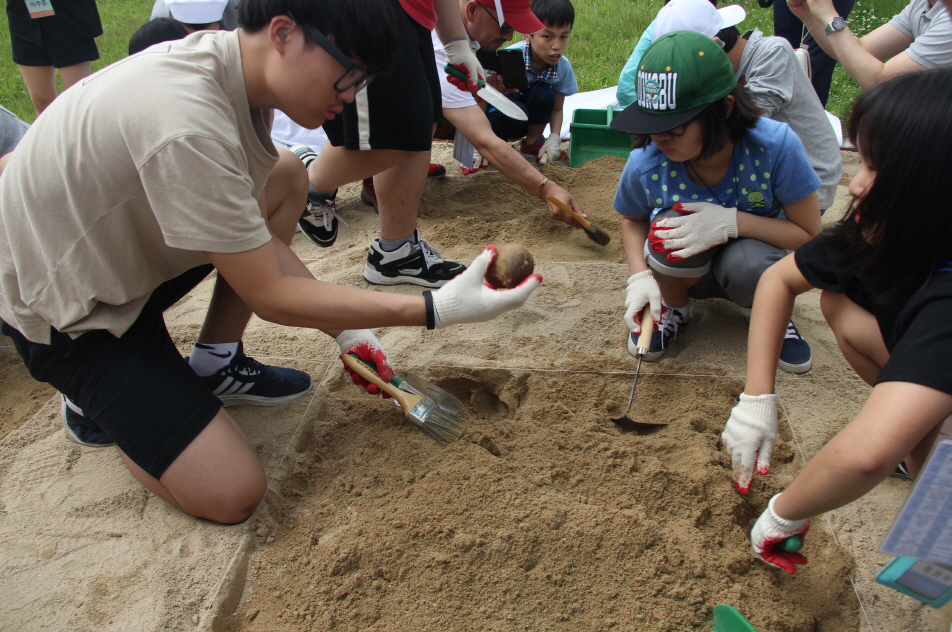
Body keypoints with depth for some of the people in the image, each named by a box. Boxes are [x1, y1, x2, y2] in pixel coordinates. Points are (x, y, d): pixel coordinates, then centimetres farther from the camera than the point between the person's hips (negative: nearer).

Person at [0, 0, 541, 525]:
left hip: (125, 251, 9)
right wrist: (437, 310, -31)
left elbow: (252, 233, 0)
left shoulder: (224, 61, -7)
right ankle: (97, 402, 10)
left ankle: (211, 366, 10)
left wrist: (345, 329, -4)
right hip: (65, 312, -8)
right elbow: (269, 297, -28)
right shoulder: (186, 127, -35)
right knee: (233, 494, -17)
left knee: (287, 177, 6)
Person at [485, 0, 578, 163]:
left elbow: (556, 109, -1)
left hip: (529, 121, 4)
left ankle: (532, 144, 0)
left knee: (544, 94, -26)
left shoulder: (563, 66, -13)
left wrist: (554, 138, -18)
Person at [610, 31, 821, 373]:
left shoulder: (775, 145, -28)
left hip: (753, 251, -1)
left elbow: (810, 234, -18)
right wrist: (640, 277, -19)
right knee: (676, 224, -33)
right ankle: (673, 307, 1)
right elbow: (633, 220, 0)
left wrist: (732, 222, -34)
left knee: (746, 265, -37)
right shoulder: (645, 162, -23)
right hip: (681, 270, 1)